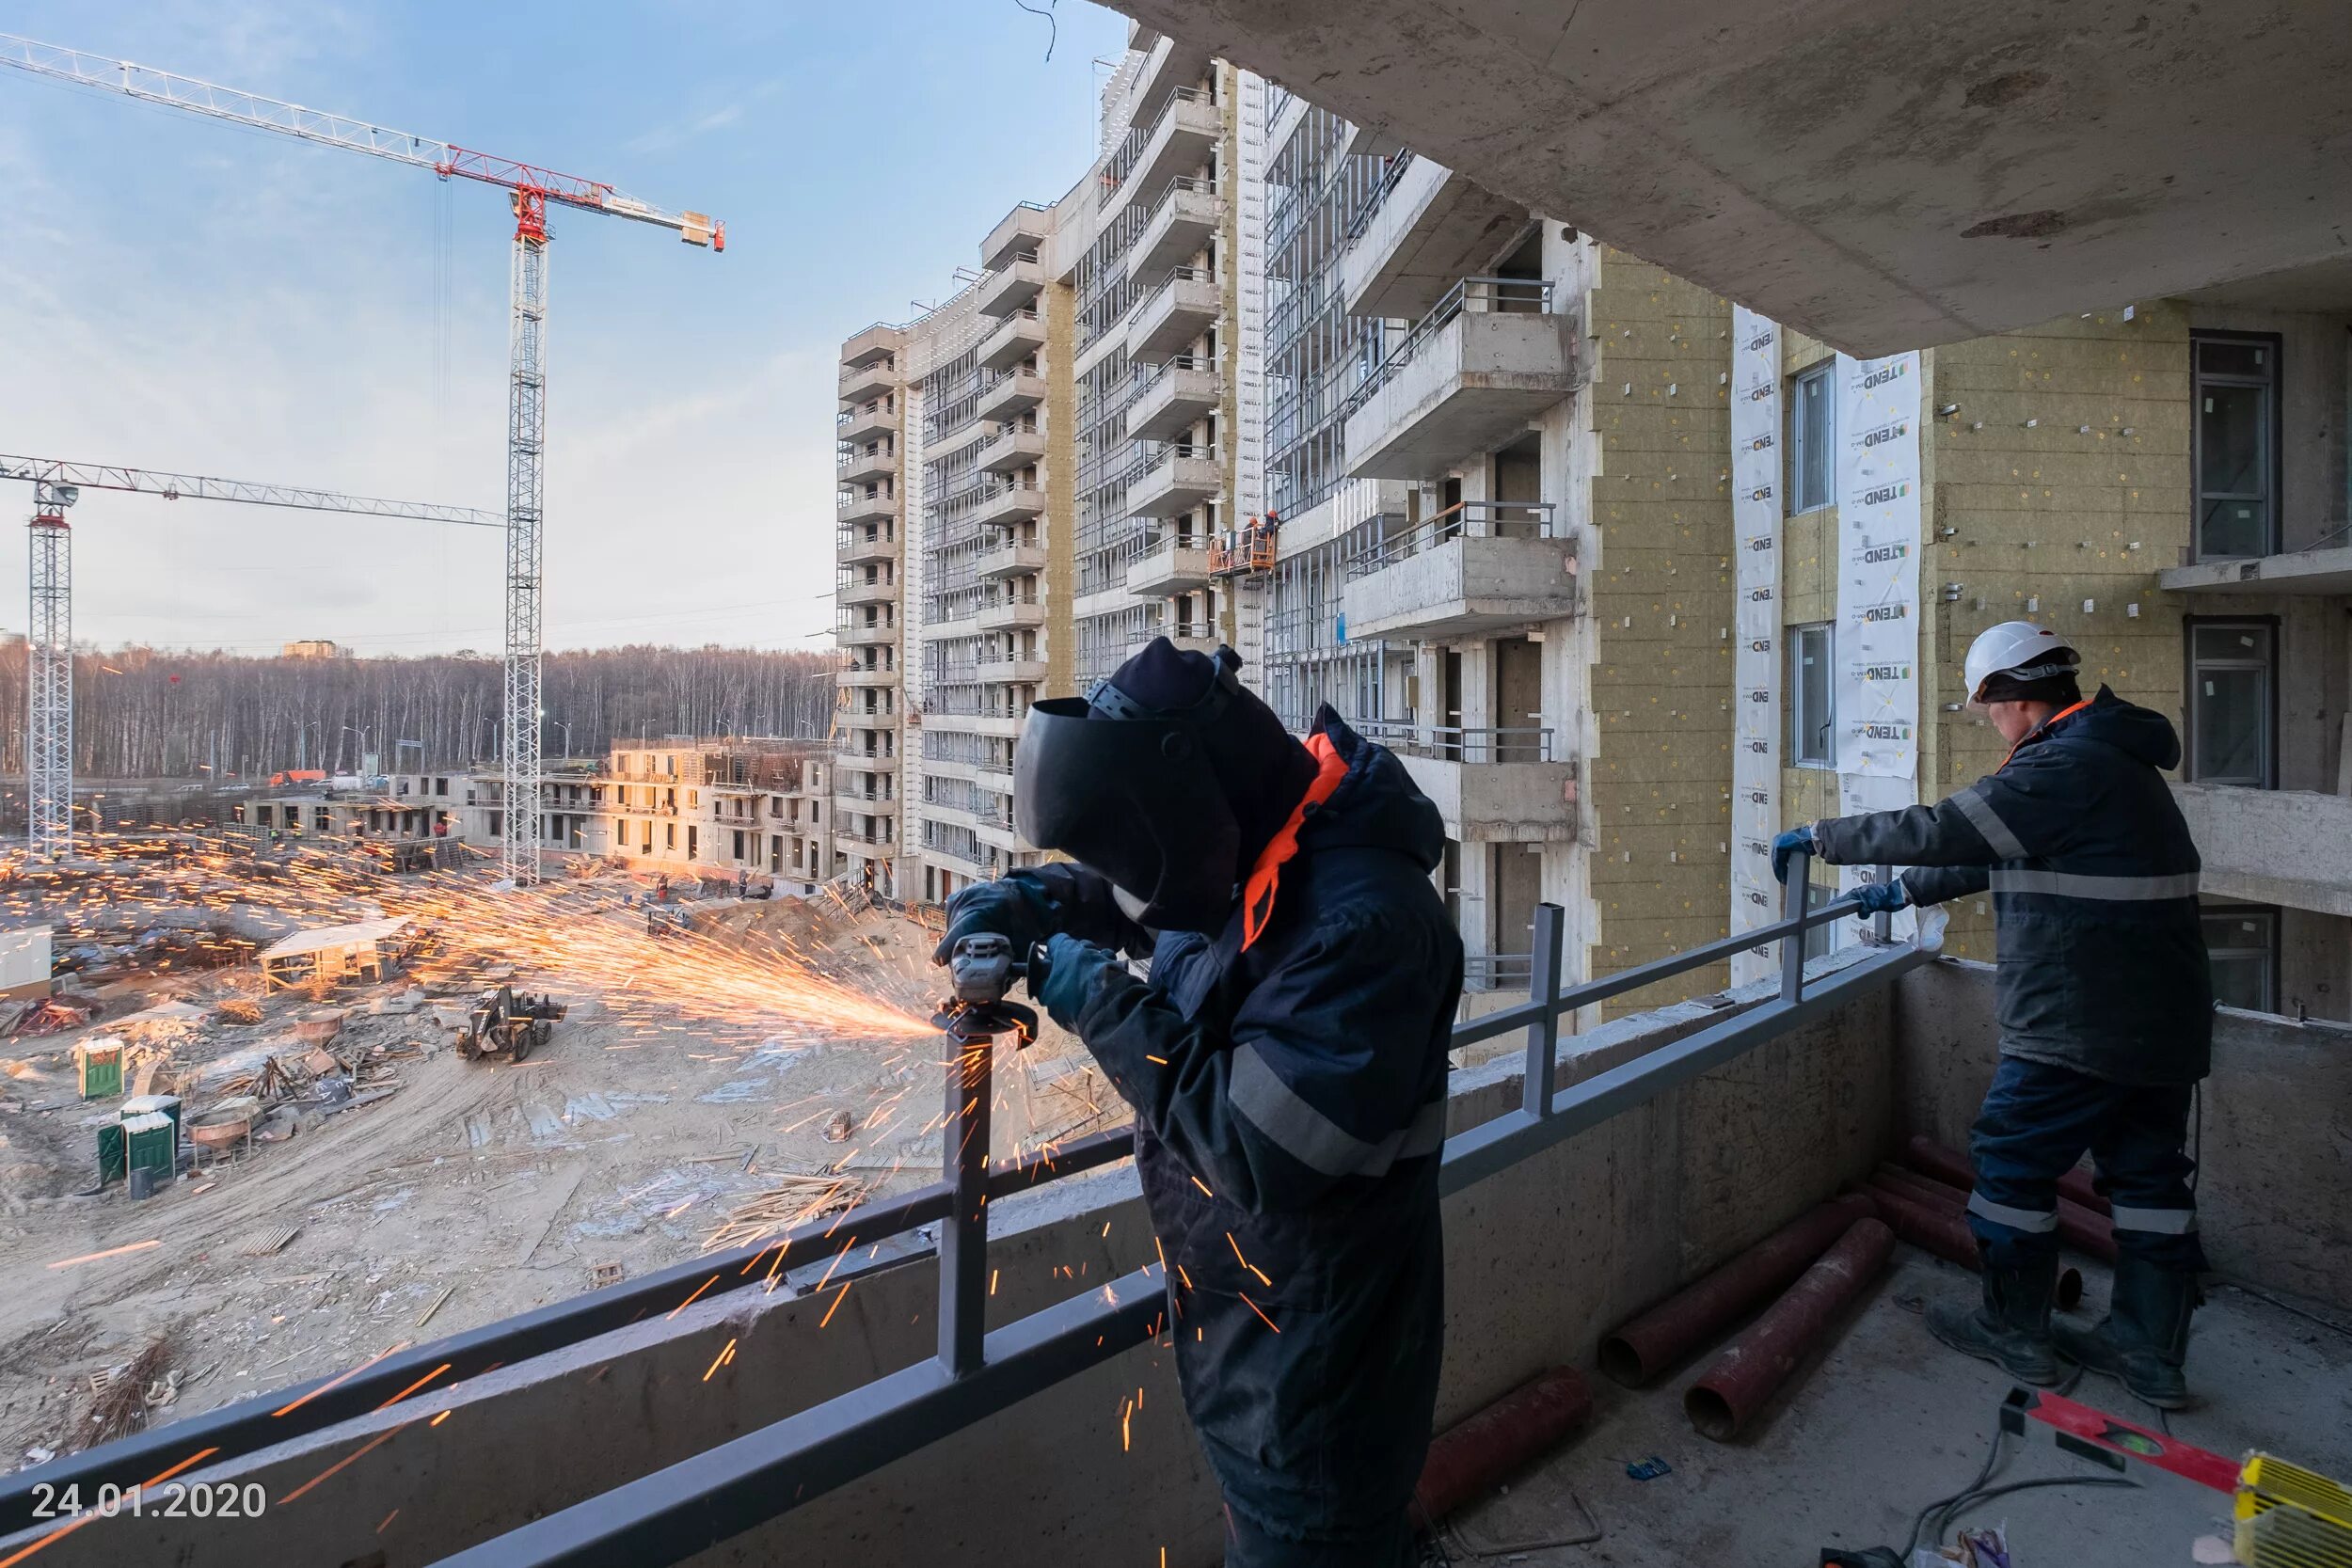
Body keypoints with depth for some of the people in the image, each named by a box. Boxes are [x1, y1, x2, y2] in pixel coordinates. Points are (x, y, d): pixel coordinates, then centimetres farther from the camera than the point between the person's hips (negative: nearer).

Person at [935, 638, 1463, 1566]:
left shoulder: (1362, 919, -33)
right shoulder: (1233, 851, -6)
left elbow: (1261, 1153, -33)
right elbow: (1116, 889, 13)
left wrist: (1103, 1006, -26)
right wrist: (1014, 903, -6)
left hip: (1314, 1349, -8)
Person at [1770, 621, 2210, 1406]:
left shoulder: (2063, 768, -18)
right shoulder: (2114, 760, 15)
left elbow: (1938, 829, -22)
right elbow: (1993, 851, 21)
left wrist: (1819, 836, -12)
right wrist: (1905, 891, 26)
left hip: (2080, 1026, -10)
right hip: (2163, 1019, 10)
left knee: (2012, 1161, 5)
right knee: (2147, 1173, 15)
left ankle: (2015, 1329, 19)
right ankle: (2149, 1350, 26)